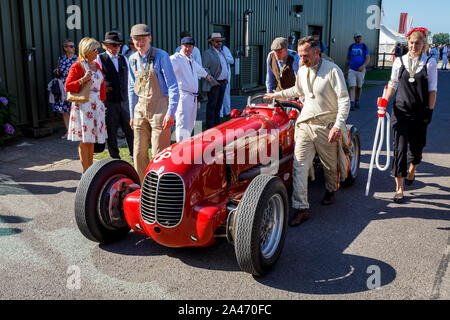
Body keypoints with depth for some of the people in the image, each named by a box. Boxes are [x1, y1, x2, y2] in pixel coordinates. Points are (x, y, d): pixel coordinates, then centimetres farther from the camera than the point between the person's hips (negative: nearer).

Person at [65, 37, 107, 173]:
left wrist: (102, 102, 14)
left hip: (96, 105, 7)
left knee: (92, 139, 11)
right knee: (85, 140, -3)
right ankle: (85, 171, 4)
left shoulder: (96, 65, 14)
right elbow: (68, 86, -8)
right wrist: (82, 80, -20)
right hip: (83, 105, -6)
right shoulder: (77, 66, -7)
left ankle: (91, 169, 20)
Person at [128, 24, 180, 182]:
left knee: (159, 153, -4)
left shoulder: (161, 56, -8)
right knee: (139, 153, 8)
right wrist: (132, 114, 16)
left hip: (159, 108, -6)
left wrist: (171, 112, -16)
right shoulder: (133, 59, 10)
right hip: (140, 108, 6)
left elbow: (173, 86, -10)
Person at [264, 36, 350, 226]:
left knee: (330, 165, 13)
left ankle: (331, 190, 43)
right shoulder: (302, 71, 11)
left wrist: (339, 125, -22)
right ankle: (301, 208, -5)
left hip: (326, 125, -4)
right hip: (305, 124, 5)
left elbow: (344, 99, -13)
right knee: (299, 165, -7)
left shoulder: (332, 70, -9)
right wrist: (276, 95, 31)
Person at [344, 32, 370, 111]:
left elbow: (368, 59, -5)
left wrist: (363, 66, -24)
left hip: (361, 70, 0)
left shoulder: (364, 47, 3)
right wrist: (346, 70, 15)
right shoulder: (351, 47, 9)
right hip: (351, 70, 0)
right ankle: (351, 104, -16)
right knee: (352, 87, -11)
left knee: (359, 87, 12)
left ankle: (357, 101, 28)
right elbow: (347, 59, 16)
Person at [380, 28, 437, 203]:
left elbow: (432, 90, 1)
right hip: (401, 111, 0)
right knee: (400, 147, -8)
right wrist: (385, 101, -6)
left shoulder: (430, 63, 1)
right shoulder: (399, 61, 4)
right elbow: (393, 85, 8)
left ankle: (411, 170, 47)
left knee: (416, 146, 13)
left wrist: (430, 111, -4)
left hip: (420, 113, 0)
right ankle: (399, 188, -4)